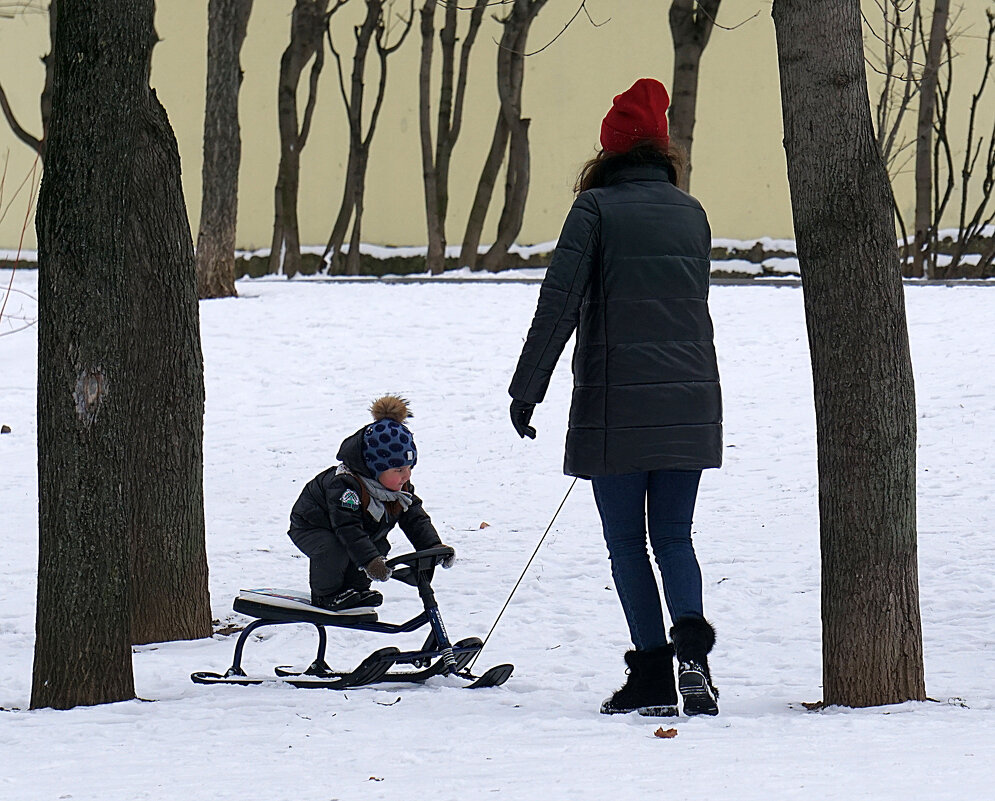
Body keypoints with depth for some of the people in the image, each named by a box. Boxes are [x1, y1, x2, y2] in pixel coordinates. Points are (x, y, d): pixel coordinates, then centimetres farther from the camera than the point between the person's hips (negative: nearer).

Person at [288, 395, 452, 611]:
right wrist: (370, 561, -58)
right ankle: (326, 594, -10)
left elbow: (415, 518, -9)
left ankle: (355, 586, 9)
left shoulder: (401, 486, -14)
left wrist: (433, 547, -26)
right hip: (310, 527, -8)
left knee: (379, 547, -11)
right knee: (334, 550, -34)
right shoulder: (344, 485, -40)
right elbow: (348, 529, -47)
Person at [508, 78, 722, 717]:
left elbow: (559, 303, -10)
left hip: (615, 406, -4)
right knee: (673, 537, 10)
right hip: (690, 403, 4)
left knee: (627, 542, 5)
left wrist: (527, 389, -6)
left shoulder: (596, 209, -4)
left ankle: (653, 673, -1)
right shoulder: (691, 213, 10)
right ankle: (692, 641, -16)